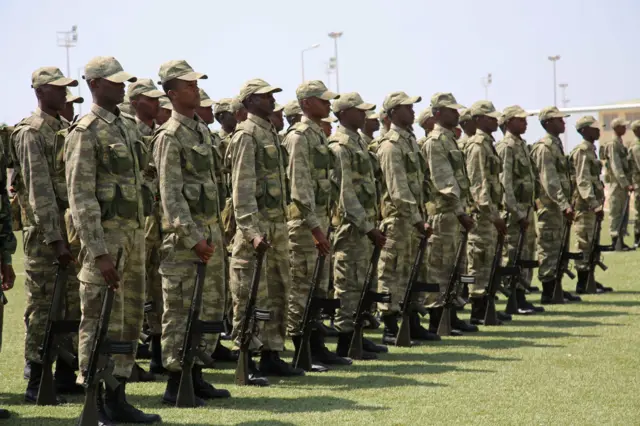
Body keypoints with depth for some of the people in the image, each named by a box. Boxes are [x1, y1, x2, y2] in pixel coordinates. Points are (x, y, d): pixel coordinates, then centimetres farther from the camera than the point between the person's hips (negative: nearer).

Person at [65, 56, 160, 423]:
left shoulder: (128, 128, 14)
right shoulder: (86, 132, -11)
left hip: (134, 234, 8)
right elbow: (81, 197, -16)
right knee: (101, 324, -4)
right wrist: (99, 253, -22)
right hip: (106, 235, -8)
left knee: (129, 321, 11)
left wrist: (141, 237, 17)